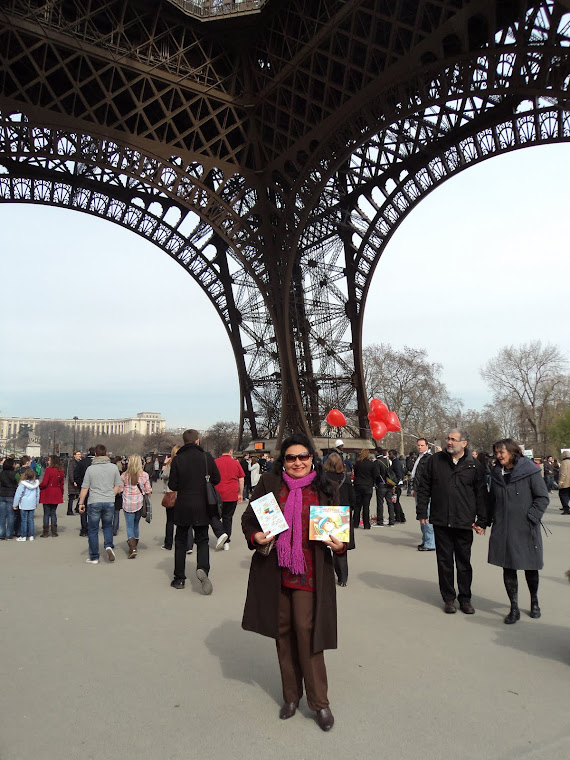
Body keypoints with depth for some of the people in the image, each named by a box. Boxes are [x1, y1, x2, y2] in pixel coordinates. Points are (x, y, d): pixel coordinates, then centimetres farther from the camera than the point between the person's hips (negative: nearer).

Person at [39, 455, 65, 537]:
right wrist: (61, 494, 17)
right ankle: (54, 532, 14)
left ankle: (46, 532, 7)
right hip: (56, 495, 5)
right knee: (53, 513, 12)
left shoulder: (48, 469, -14)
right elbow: (62, 484, 8)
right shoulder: (61, 471, 3)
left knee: (46, 513, 3)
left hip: (47, 495, -5)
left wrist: (38, 487, 3)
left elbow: (44, 483, -16)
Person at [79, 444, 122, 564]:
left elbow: (85, 488, -3)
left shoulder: (90, 468, -4)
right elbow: (118, 485, 3)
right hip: (110, 502, 2)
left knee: (93, 530, 8)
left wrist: (81, 503, 6)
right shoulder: (113, 467, 1)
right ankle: (109, 546, 0)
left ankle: (94, 557, 13)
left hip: (94, 503, -2)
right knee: (108, 525, 21)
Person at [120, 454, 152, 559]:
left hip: (127, 504, -2)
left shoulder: (124, 475, -5)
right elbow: (148, 491, 0)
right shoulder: (145, 475, -4)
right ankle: (135, 546, 30)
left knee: (129, 526, 2)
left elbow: (119, 490, 1)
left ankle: (133, 548, -13)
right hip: (139, 503, 2)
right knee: (136, 525, 19)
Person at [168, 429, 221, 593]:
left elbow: (172, 485, -6)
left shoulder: (177, 459, -8)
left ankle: (179, 578, 18)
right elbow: (216, 479, 1)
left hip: (182, 507, 0)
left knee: (180, 542, 14)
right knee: (202, 540, 10)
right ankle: (202, 568, -15)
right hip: (202, 507, 0)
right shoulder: (207, 457, -6)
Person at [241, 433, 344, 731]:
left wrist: (340, 544, -11)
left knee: (305, 631, -3)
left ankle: (319, 701, 16)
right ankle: (291, 695, 31)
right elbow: (249, 517, 6)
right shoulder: (269, 483, 0)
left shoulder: (325, 488, 2)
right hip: (274, 570, 2)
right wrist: (254, 536, -14)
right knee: (283, 631, 12)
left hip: (308, 571, -1)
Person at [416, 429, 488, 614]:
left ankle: (465, 598, 25)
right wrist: (422, 512, 2)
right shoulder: (435, 460, 2)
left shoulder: (474, 465, 0)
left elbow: (481, 495, 4)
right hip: (441, 522, 1)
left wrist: (482, 521, 1)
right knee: (444, 561, 8)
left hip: (464, 523, 0)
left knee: (464, 562, 10)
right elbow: (424, 487, 6)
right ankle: (448, 598, 22)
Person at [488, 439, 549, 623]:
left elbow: (543, 497, -6)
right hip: (502, 530, 3)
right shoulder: (496, 473, 7)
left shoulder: (530, 471, -8)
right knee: (508, 569, 5)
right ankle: (514, 609, 16)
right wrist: (492, 519, 8)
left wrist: (531, 517, -13)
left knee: (530, 568, 13)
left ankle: (534, 601, 37)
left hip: (526, 530, -3)